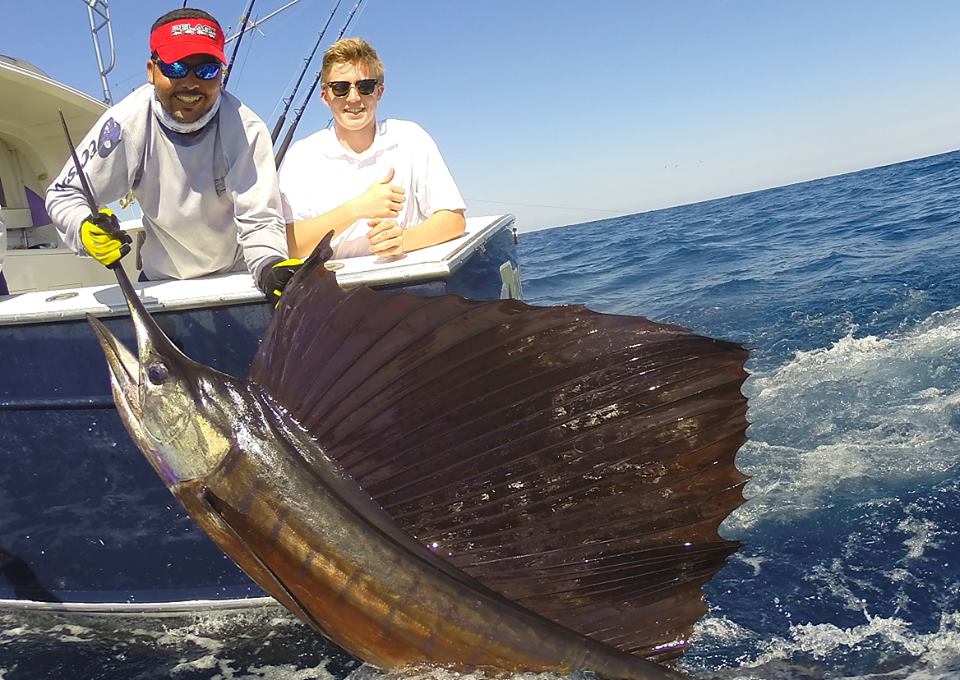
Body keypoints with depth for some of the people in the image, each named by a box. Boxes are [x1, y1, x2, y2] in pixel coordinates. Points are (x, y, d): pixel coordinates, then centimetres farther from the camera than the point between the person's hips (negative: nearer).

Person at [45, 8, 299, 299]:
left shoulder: (247, 130, -23)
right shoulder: (127, 123, -20)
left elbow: (259, 219, -23)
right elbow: (64, 193, -11)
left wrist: (270, 266, -44)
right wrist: (85, 228, -33)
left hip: (239, 275, 1)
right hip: (162, 279, -1)